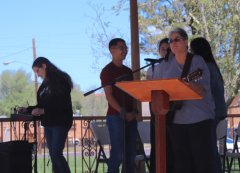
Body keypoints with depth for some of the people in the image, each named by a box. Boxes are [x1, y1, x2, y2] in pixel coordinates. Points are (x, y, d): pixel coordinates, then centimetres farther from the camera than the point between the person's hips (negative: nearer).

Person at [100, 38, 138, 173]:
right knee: (118, 153, -9)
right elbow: (109, 96, -11)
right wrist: (123, 113, -16)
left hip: (130, 116, 6)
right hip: (116, 116, -6)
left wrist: (134, 111, -2)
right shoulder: (107, 71, -4)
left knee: (131, 153, 6)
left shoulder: (128, 71, 16)